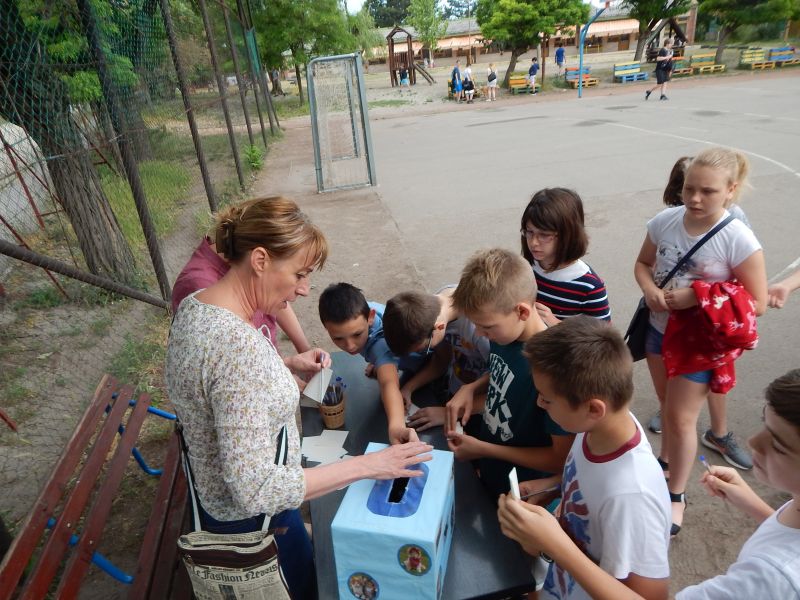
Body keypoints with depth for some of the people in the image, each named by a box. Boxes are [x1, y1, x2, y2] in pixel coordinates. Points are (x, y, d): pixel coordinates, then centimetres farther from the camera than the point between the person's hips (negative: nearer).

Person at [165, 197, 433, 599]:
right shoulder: (239, 344, -36)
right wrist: (367, 465, -30)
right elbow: (255, 489, -35)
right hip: (253, 521, -8)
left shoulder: (194, 305, -6)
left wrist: (287, 367, 0)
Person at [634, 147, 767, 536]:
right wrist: (650, 291, -18)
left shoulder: (739, 240, -23)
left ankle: (677, 495, 28)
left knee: (681, 418, 5)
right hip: (659, 330, 4)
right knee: (668, 405, 23)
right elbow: (643, 263, 3)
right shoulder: (664, 221, -13)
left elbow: (756, 303, -16)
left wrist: (698, 298, -27)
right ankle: (667, 459, 50)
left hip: (701, 342, -4)